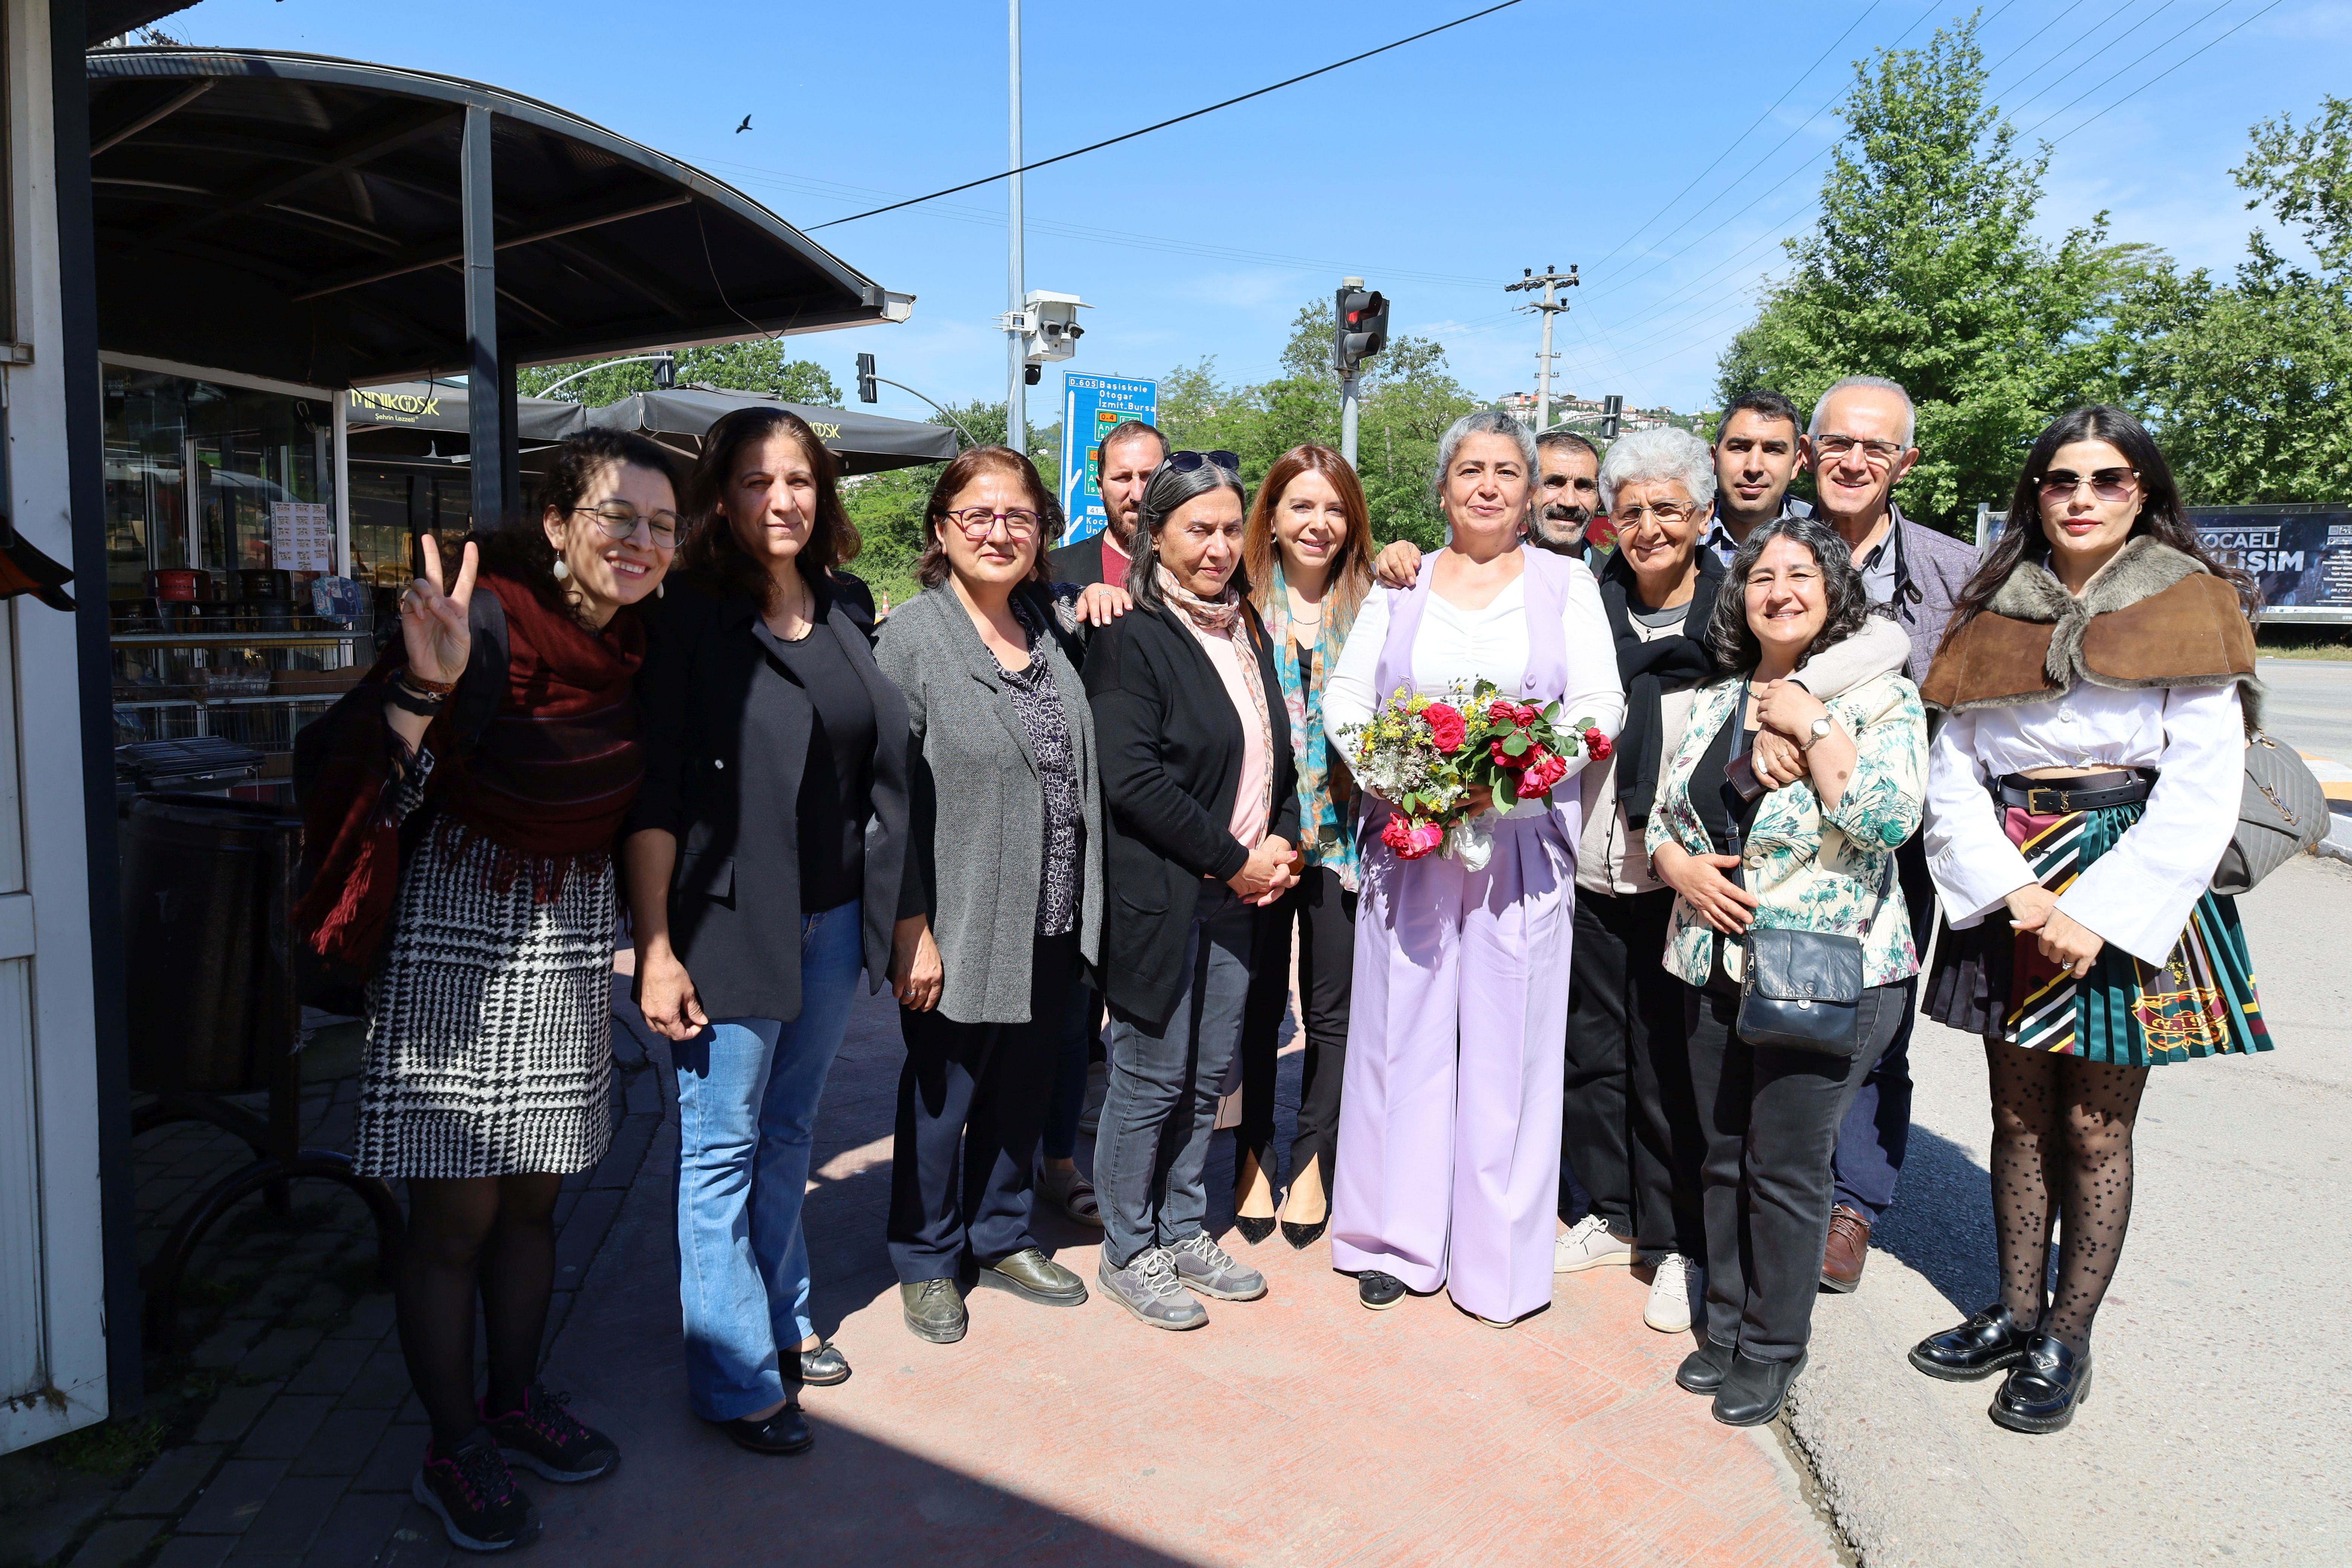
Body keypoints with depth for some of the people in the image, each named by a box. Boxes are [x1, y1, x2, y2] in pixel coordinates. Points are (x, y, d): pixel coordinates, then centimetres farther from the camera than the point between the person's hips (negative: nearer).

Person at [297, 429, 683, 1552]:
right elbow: (379, 787, -27)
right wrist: (424, 690, -42)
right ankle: (454, 1450, 22)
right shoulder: (491, 622, -17)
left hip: (573, 943, 6)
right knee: (453, 1218, 5)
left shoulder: (640, 646, 2)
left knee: (532, 1202, 17)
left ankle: (515, 1401, 35)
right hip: (459, 941, -5)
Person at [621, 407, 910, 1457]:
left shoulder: (845, 620, 9)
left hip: (834, 921, 6)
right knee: (722, 1147, 5)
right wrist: (655, 949, -17)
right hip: (731, 925, -6)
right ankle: (735, 1378, 17)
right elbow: (652, 797, -12)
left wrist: (894, 917, 12)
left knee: (788, 1133, 19)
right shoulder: (689, 623, -9)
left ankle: (782, 1317, 36)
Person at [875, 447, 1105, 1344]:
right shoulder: (911, 638, -10)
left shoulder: (1055, 625, 7)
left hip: (1053, 920, 5)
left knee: (1024, 1085, 18)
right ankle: (927, 1262, 30)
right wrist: (911, 928, -16)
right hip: (961, 925, -5)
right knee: (942, 1093, 10)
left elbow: (1082, 767, 19)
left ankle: (1002, 1238, 38)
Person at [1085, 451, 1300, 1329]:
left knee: (1207, 1074, 14)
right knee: (1152, 1077, 3)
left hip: (1239, 893, 7)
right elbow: (1134, 779, -18)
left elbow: (1279, 751, 19)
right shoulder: (1130, 638, -10)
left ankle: (1182, 1231, 30)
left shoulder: (1247, 631, 14)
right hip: (1160, 895, -7)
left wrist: (1281, 841, 1)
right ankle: (1127, 1251, 20)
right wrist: (1234, 859, -15)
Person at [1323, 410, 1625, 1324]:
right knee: (1403, 1029, 5)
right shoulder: (1400, 582, 12)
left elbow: (1601, 701, 1)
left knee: (1508, 1039, 2)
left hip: (1523, 839, -1)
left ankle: (1501, 1257, 14)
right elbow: (1345, 692, 7)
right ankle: (1397, 1238, 18)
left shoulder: (1566, 583, 10)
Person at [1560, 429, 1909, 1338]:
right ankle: (1616, 1217, 33)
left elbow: (1886, 638, -16)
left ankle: (1677, 1245, 23)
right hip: (1593, 871, 4)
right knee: (1592, 1050, 13)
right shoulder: (1589, 609, 6)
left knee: (1672, 1065, 4)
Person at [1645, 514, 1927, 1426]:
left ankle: (1773, 1349, 20)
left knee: (1788, 1166, 2)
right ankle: (1726, 1325, 30)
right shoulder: (1715, 702, 11)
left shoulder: (1880, 696, -4)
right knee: (1724, 1156, 13)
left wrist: (1812, 725, -15)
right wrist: (1680, 867, -5)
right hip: (1714, 967, 5)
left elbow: (1889, 818, -18)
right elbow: (1663, 815, 15)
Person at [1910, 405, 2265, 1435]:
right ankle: (2016, 1312, 24)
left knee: (2096, 1125, 4)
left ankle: (2066, 1340, 17)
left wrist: (2099, 914, -16)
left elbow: (2203, 789, -8)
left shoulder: (2189, 608, -1)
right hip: (2007, 893, 3)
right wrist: (2015, 892, -12)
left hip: (2128, 893, -3)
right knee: (2018, 1113, 11)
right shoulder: (1995, 614, 8)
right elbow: (1952, 772, 2)